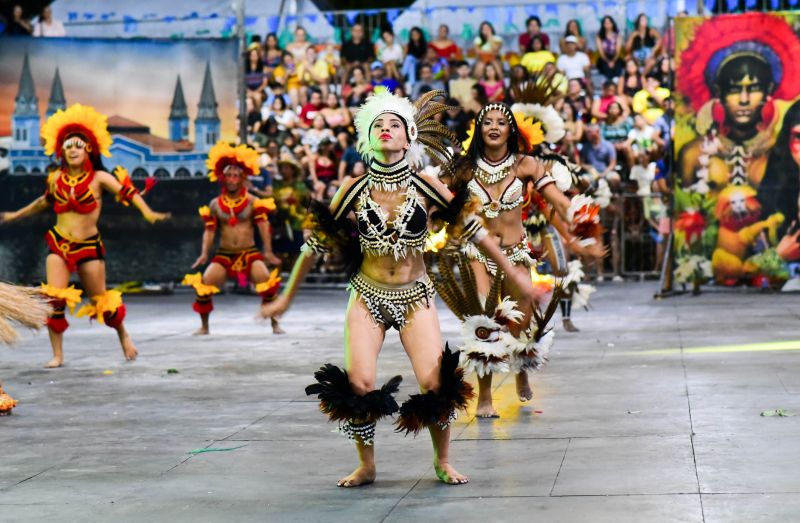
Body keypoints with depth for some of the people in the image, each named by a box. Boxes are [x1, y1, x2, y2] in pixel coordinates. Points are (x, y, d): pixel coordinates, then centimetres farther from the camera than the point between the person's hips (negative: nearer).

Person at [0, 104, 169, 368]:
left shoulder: (98, 178, -6)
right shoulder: (56, 178, 5)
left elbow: (127, 192, -15)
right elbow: (45, 201, 24)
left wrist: (147, 212, -32)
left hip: (89, 246, -3)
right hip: (59, 244, 3)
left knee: (101, 302, 5)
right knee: (54, 299, -11)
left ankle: (123, 334, 36)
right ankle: (57, 355, -1)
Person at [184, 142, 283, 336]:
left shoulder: (253, 202, 0)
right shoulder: (215, 205, 6)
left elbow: (263, 225, -7)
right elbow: (209, 230, 4)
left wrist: (268, 251, -16)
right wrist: (204, 253, -8)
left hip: (249, 253, -2)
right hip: (224, 255, 2)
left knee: (267, 282, -23)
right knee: (203, 285, -14)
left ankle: (274, 323, -7)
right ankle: (204, 326, 5)